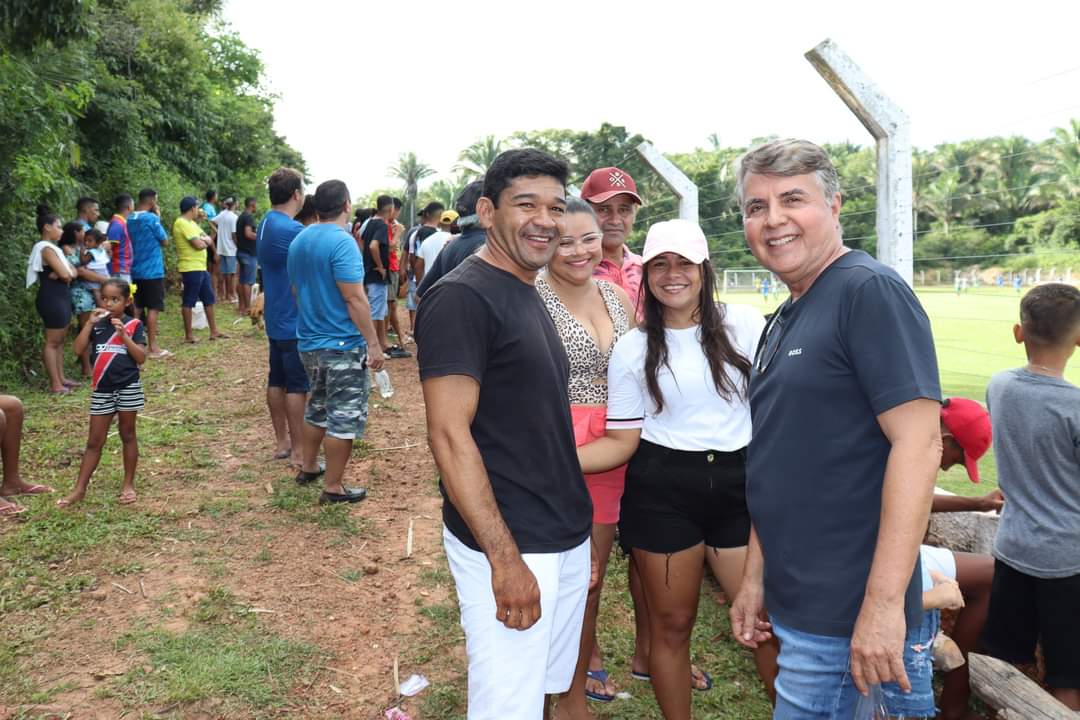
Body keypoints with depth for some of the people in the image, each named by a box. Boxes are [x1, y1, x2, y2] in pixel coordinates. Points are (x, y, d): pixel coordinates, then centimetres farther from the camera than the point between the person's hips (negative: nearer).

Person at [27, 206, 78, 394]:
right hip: (51, 299, -10)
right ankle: (55, 384, -3)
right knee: (52, 342, -6)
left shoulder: (54, 248, 17)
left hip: (61, 297, 10)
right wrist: (63, 273, 1)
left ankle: (61, 378, 20)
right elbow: (64, 274, -22)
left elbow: (72, 272, 13)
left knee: (59, 341, 13)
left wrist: (65, 273, -8)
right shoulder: (46, 248, -14)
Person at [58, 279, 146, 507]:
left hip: (128, 388, -3)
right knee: (94, 440, 7)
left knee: (127, 435, 9)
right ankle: (79, 489, 11)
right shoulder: (97, 324, 4)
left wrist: (123, 334, -19)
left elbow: (141, 358, -11)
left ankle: (129, 484, 19)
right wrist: (90, 323, -13)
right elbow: (78, 349, -7)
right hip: (102, 390, 3)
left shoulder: (134, 325, -4)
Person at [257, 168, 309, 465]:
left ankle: (281, 443, 23)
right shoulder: (291, 230, -21)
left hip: (276, 319, 9)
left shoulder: (266, 223, 9)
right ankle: (298, 451, 5)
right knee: (297, 385, -2)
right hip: (295, 321, -9)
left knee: (277, 381, 13)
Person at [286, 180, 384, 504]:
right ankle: (333, 487, 7)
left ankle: (308, 468, 35)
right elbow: (354, 299, -21)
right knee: (345, 416, 1)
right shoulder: (342, 242, -18)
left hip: (309, 342, 9)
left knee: (318, 406, 24)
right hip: (343, 344, -8)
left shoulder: (298, 241, 9)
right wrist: (374, 343, -17)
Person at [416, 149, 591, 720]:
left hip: (566, 538, 9)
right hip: (504, 546, -8)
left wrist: (570, 523, 17)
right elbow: (449, 435, -21)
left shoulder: (530, 296, 12)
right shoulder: (461, 297, -16)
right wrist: (505, 557, -22)